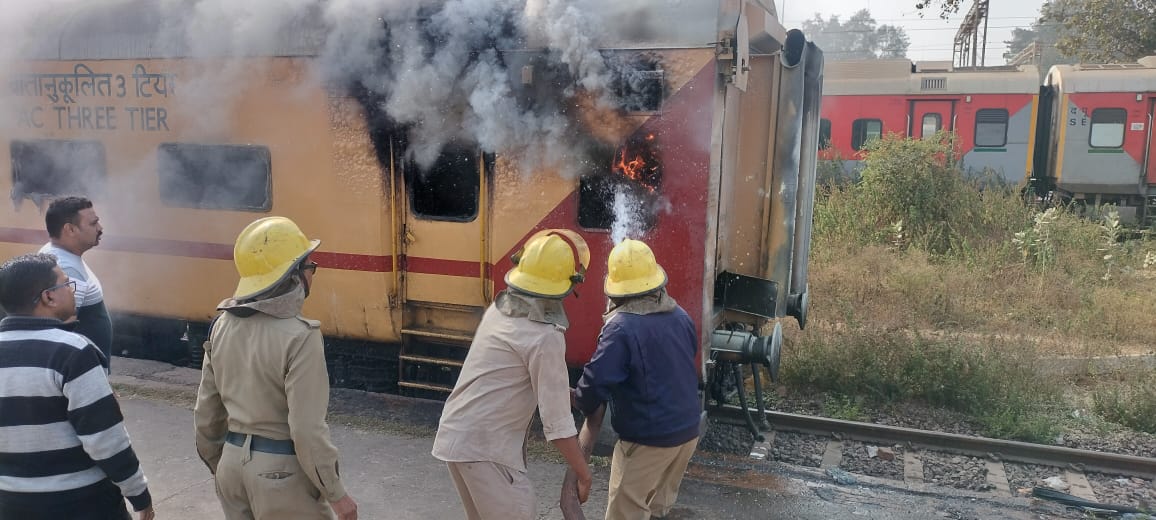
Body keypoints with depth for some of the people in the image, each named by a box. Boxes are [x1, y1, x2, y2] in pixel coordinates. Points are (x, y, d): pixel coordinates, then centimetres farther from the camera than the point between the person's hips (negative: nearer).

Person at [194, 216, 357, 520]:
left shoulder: (223, 326, -1)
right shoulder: (299, 337, -22)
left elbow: (206, 412, 7)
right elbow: (307, 430, -23)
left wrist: (218, 466, 21)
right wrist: (336, 494, -13)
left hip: (233, 463, 7)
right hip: (280, 472, -7)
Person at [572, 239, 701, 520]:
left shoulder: (621, 327, -23)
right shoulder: (679, 315, 0)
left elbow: (596, 380, -25)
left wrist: (583, 402, -5)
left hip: (648, 437, -7)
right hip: (688, 429, 7)